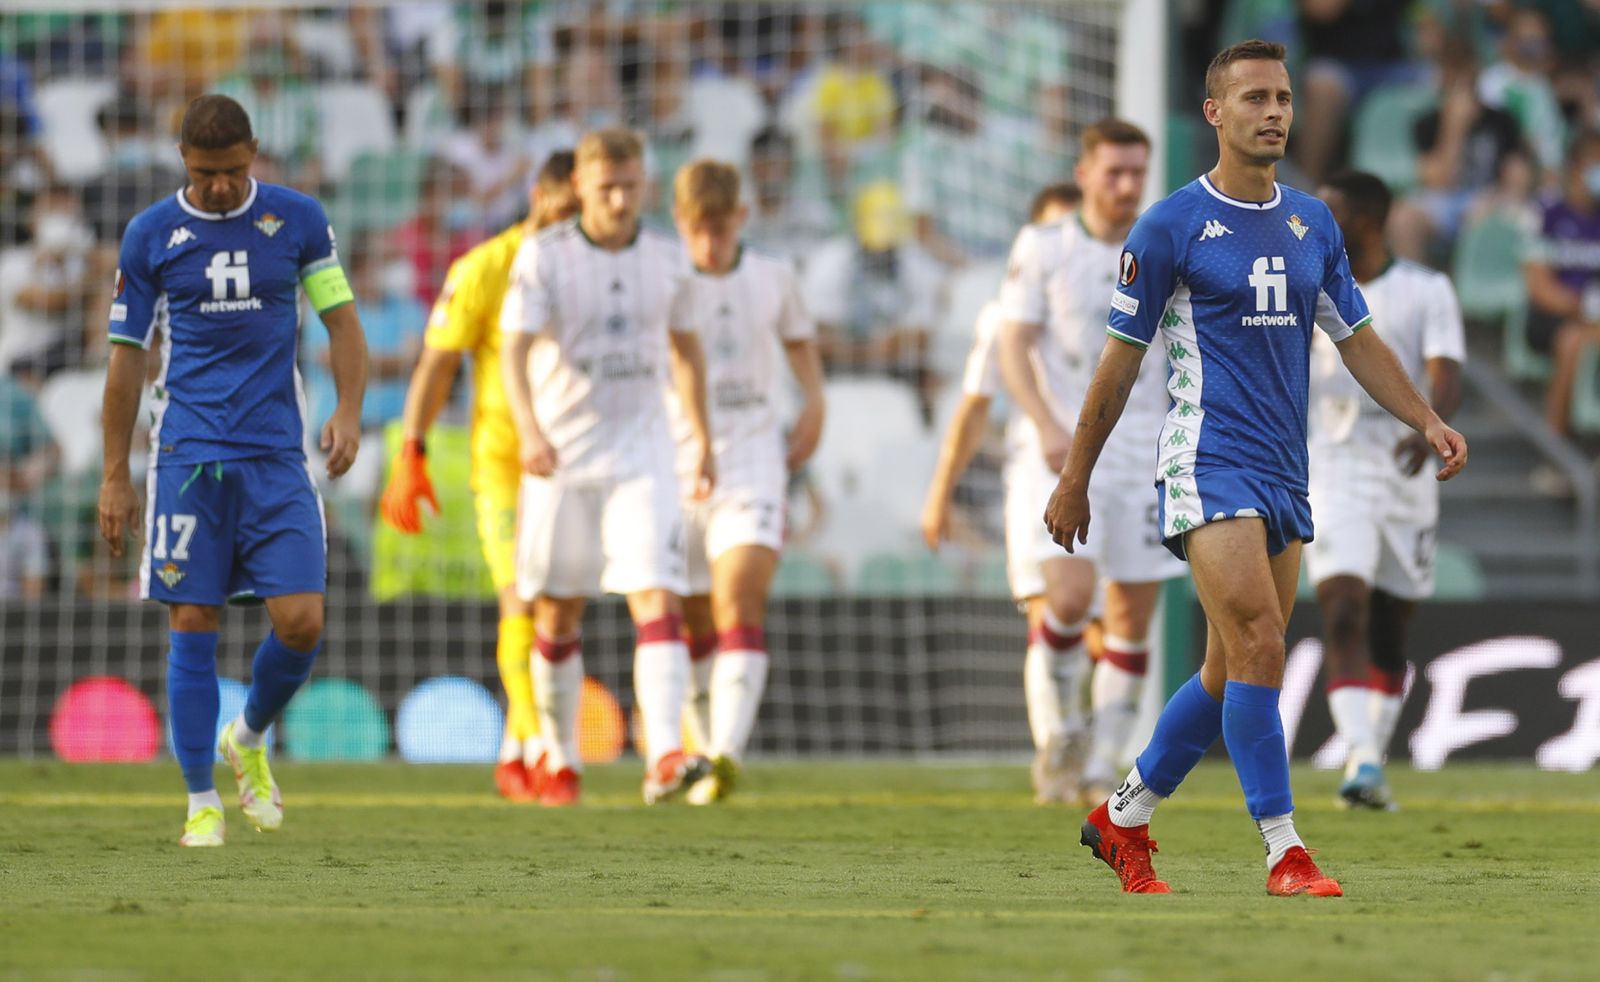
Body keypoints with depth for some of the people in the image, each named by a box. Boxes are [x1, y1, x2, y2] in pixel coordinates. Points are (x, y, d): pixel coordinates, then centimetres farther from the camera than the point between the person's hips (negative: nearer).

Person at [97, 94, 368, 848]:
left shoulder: (298, 219, 4)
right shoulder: (151, 234, 3)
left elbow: (341, 319, 9)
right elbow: (128, 355, 7)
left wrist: (349, 411, -8)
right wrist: (115, 477, 6)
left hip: (277, 455, 1)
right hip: (188, 456, -1)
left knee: (301, 621, -8)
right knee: (193, 626, -3)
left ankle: (248, 739, 21)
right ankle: (201, 801, 7)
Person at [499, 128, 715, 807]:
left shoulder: (667, 261, 3)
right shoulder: (543, 256, -8)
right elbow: (514, 351, -19)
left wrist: (703, 442, 25)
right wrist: (529, 430, -36)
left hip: (641, 456, 1)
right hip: (560, 458, -1)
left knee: (658, 602, -16)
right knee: (558, 618, 9)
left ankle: (665, 759, -27)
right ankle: (561, 763, 27)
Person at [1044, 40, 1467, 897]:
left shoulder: (1313, 225, 12)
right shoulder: (1171, 227, -5)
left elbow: (1357, 339, 17)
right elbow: (1119, 360, 0)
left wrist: (1427, 421, 2)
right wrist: (1074, 481, 2)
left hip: (1283, 474, 7)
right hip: (1208, 464, -7)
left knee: (1232, 677, 9)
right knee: (1259, 648, -19)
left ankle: (1122, 819, 26)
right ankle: (1283, 852, -17)